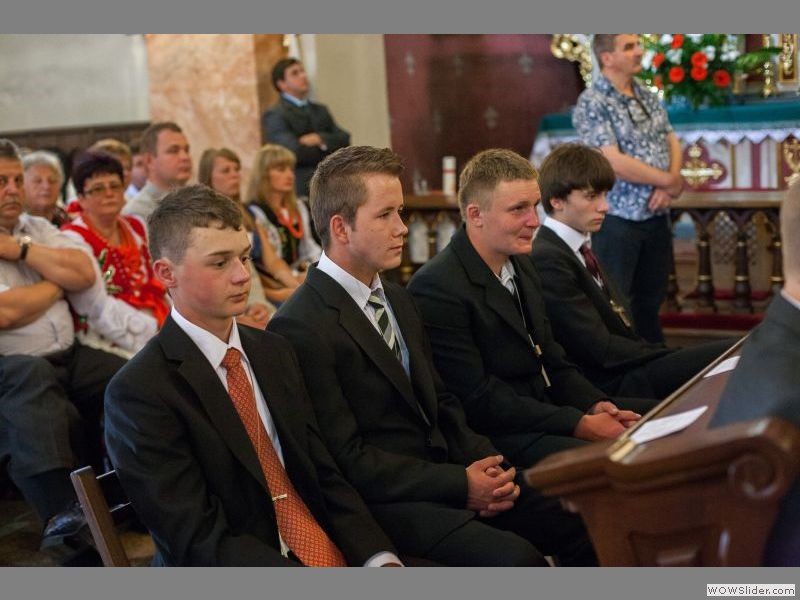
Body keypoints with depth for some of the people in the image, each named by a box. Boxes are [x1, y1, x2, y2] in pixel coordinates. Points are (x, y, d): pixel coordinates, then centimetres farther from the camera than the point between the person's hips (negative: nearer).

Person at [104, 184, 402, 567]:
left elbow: (326, 475, 8)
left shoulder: (274, 352, 9)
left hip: (335, 552, 5)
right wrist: (308, 583, -22)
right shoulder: (138, 393, -11)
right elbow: (201, 542, -15)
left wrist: (381, 559, -7)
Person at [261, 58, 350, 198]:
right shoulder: (274, 115, -2)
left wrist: (320, 139, -9)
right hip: (300, 190, -5)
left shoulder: (321, 110, 19)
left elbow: (344, 140, 9)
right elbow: (296, 152, -13)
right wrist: (326, 149, 1)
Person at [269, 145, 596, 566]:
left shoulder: (398, 300, 14)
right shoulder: (301, 328, -14)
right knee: (516, 558, -28)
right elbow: (347, 459, -16)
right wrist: (459, 484, -17)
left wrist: (486, 466, -2)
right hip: (384, 501, -8)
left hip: (447, 471, 8)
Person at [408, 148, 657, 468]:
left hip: (547, 410, 10)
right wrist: (578, 425, -20)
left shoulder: (521, 265, 12)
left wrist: (596, 405, -4)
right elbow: (478, 401, -20)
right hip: (495, 437, -9)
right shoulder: (436, 288, -18)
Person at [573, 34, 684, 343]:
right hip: (618, 219, -7)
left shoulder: (648, 96, 9)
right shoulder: (592, 103, -13)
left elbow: (672, 142, 10)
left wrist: (667, 185, -10)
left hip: (657, 216, 7)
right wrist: (669, 181, -12)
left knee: (651, 298, 17)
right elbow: (615, 163, -21)